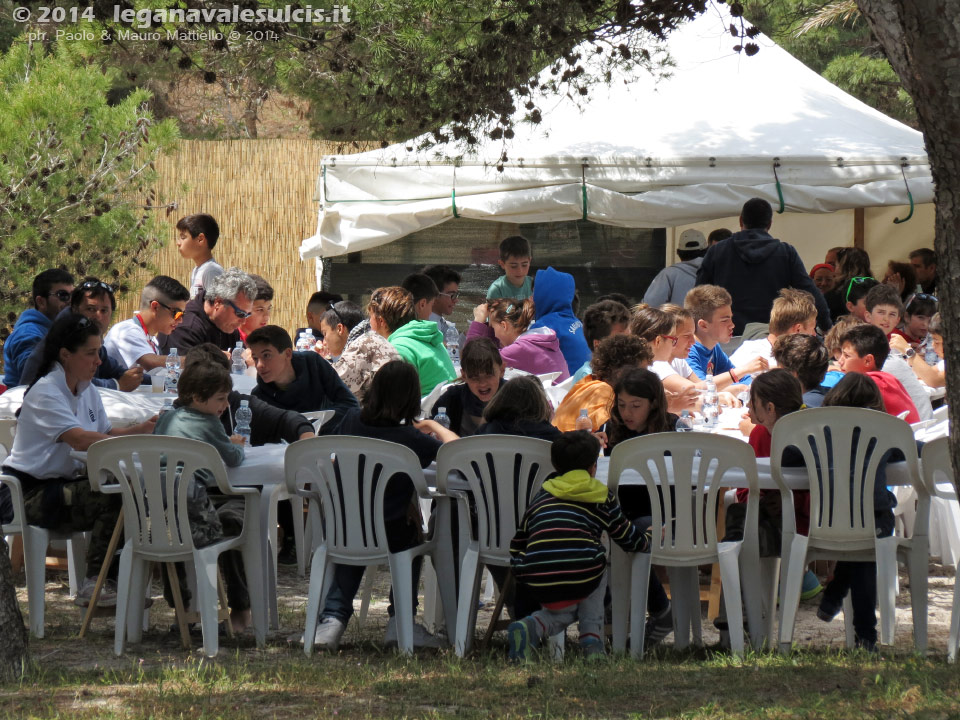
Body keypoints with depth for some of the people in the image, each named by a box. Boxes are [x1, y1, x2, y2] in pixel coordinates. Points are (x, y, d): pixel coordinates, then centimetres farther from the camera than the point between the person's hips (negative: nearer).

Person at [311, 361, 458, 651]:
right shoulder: (412, 438, -14)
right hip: (390, 536, -3)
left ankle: (333, 616, 23)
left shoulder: (352, 421, -1)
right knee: (413, 534, 32)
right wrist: (434, 426, 12)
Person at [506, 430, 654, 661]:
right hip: (581, 578, -2)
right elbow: (630, 539, 25)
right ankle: (592, 638, 17)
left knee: (563, 610, 34)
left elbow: (516, 546, 24)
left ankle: (532, 626, 0)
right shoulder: (602, 496, 15)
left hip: (539, 587, 2)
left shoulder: (540, 498, 23)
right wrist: (650, 536, 46)